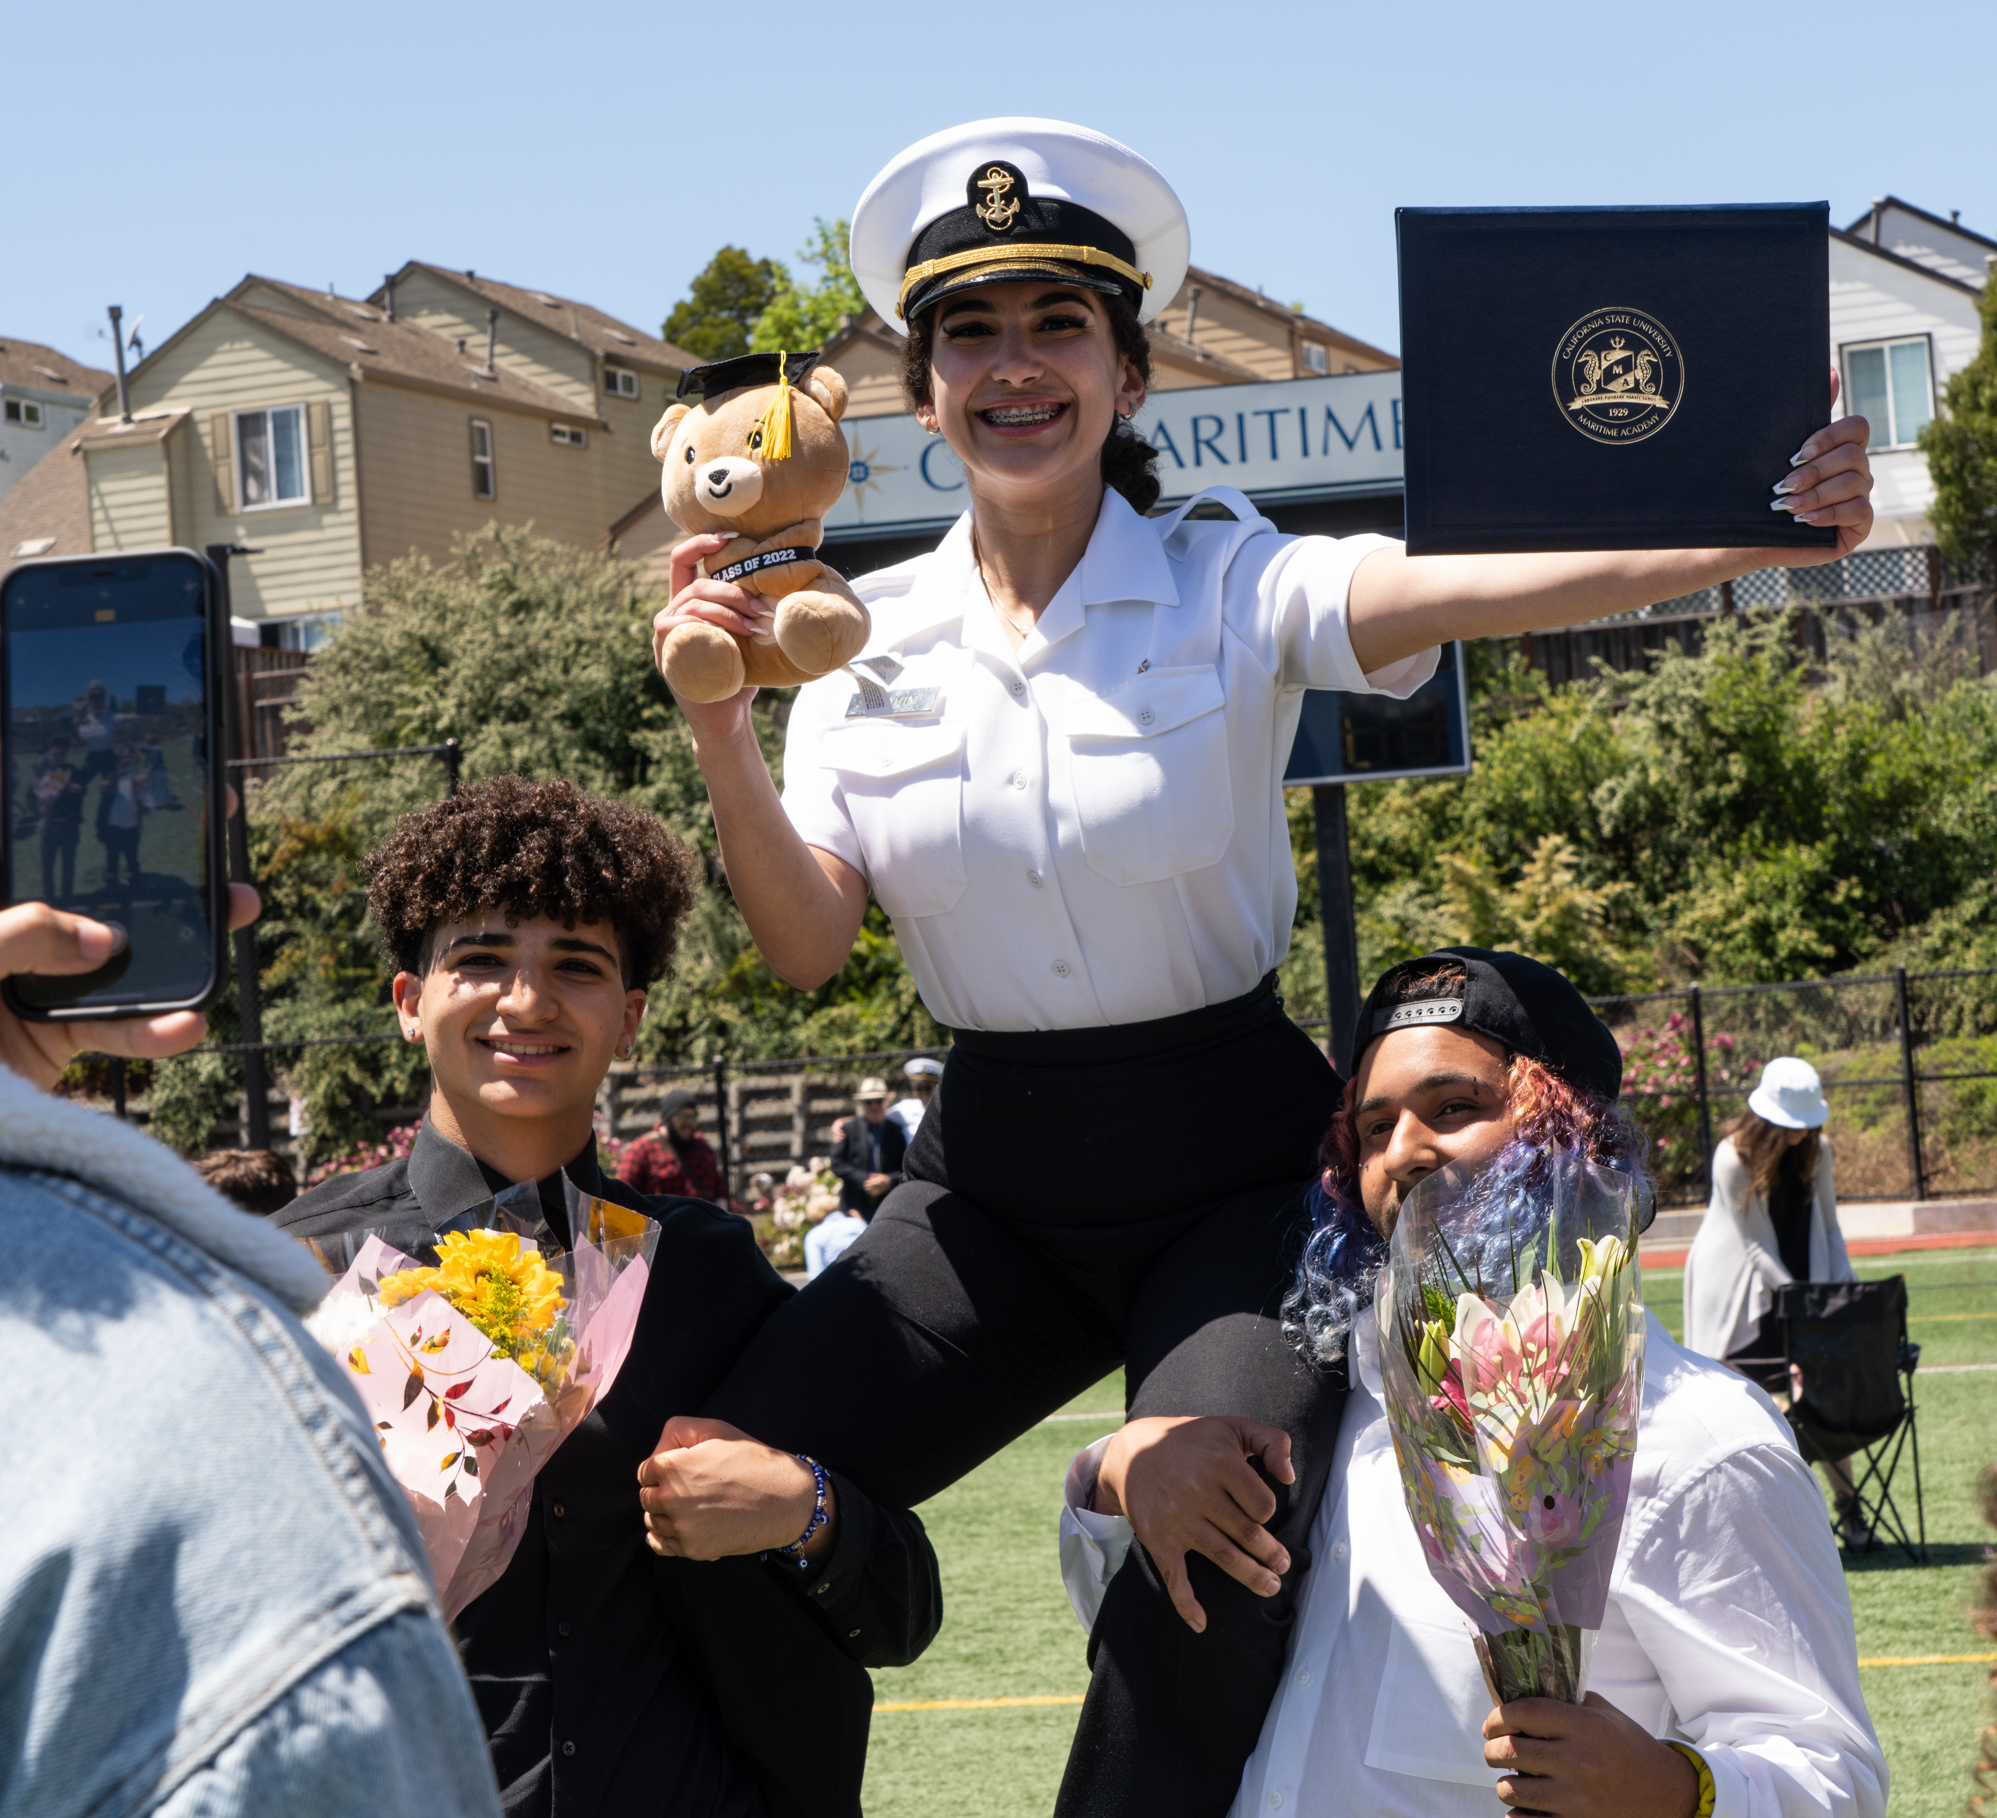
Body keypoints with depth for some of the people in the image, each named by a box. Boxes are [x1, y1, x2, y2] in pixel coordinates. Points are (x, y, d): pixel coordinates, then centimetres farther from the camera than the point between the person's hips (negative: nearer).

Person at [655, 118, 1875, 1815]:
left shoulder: (1229, 583, -6)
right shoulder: (872, 637, 3)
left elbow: (1473, 585, -25)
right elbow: (808, 943, -2)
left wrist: (1758, 533, -43)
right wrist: (720, 741, -19)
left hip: (1228, 1160, -3)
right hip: (998, 1177, 3)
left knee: (1222, 1557, -25)